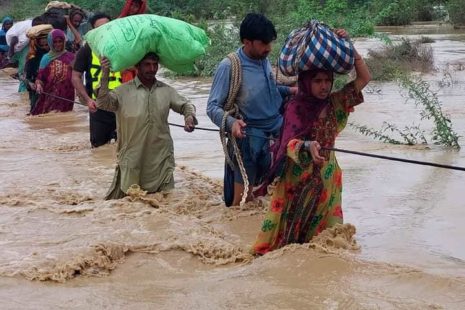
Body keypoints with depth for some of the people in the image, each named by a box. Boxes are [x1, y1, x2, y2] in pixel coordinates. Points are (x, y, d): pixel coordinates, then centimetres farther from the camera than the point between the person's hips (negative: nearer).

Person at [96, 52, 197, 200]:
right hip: (132, 158, -3)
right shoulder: (124, 91, -5)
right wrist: (105, 76, -30)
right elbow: (103, 103, -17)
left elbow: (185, 105, 18)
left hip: (161, 158, 3)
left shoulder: (166, 91, 7)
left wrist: (190, 116, -6)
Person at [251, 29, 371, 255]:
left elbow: (364, 77, -1)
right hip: (298, 175, -4)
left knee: (321, 225, 11)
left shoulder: (335, 103, -1)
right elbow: (290, 142, -26)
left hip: (326, 173, 4)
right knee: (291, 222, 6)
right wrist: (308, 146, -48)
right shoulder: (295, 107, -15)